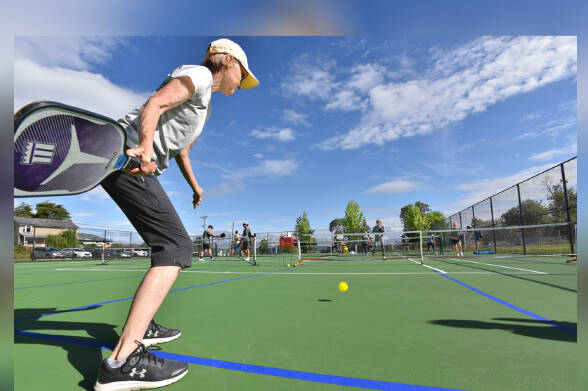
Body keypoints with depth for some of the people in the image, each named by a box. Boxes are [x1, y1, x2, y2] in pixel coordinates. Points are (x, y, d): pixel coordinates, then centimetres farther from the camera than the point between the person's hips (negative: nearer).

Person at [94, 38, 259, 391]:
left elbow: (180, 149, 35)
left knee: (171, 243, 15)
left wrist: (196, 187, 42)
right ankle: (122, 362, -20)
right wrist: (145, 145, -35)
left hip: (139, 163, 11)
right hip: (129, 157, -11)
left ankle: (141, 326, 26)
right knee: (178, 247, -19)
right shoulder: (199, 74, -1)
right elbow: (153, 105, -17)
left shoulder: (206, 102, 27)